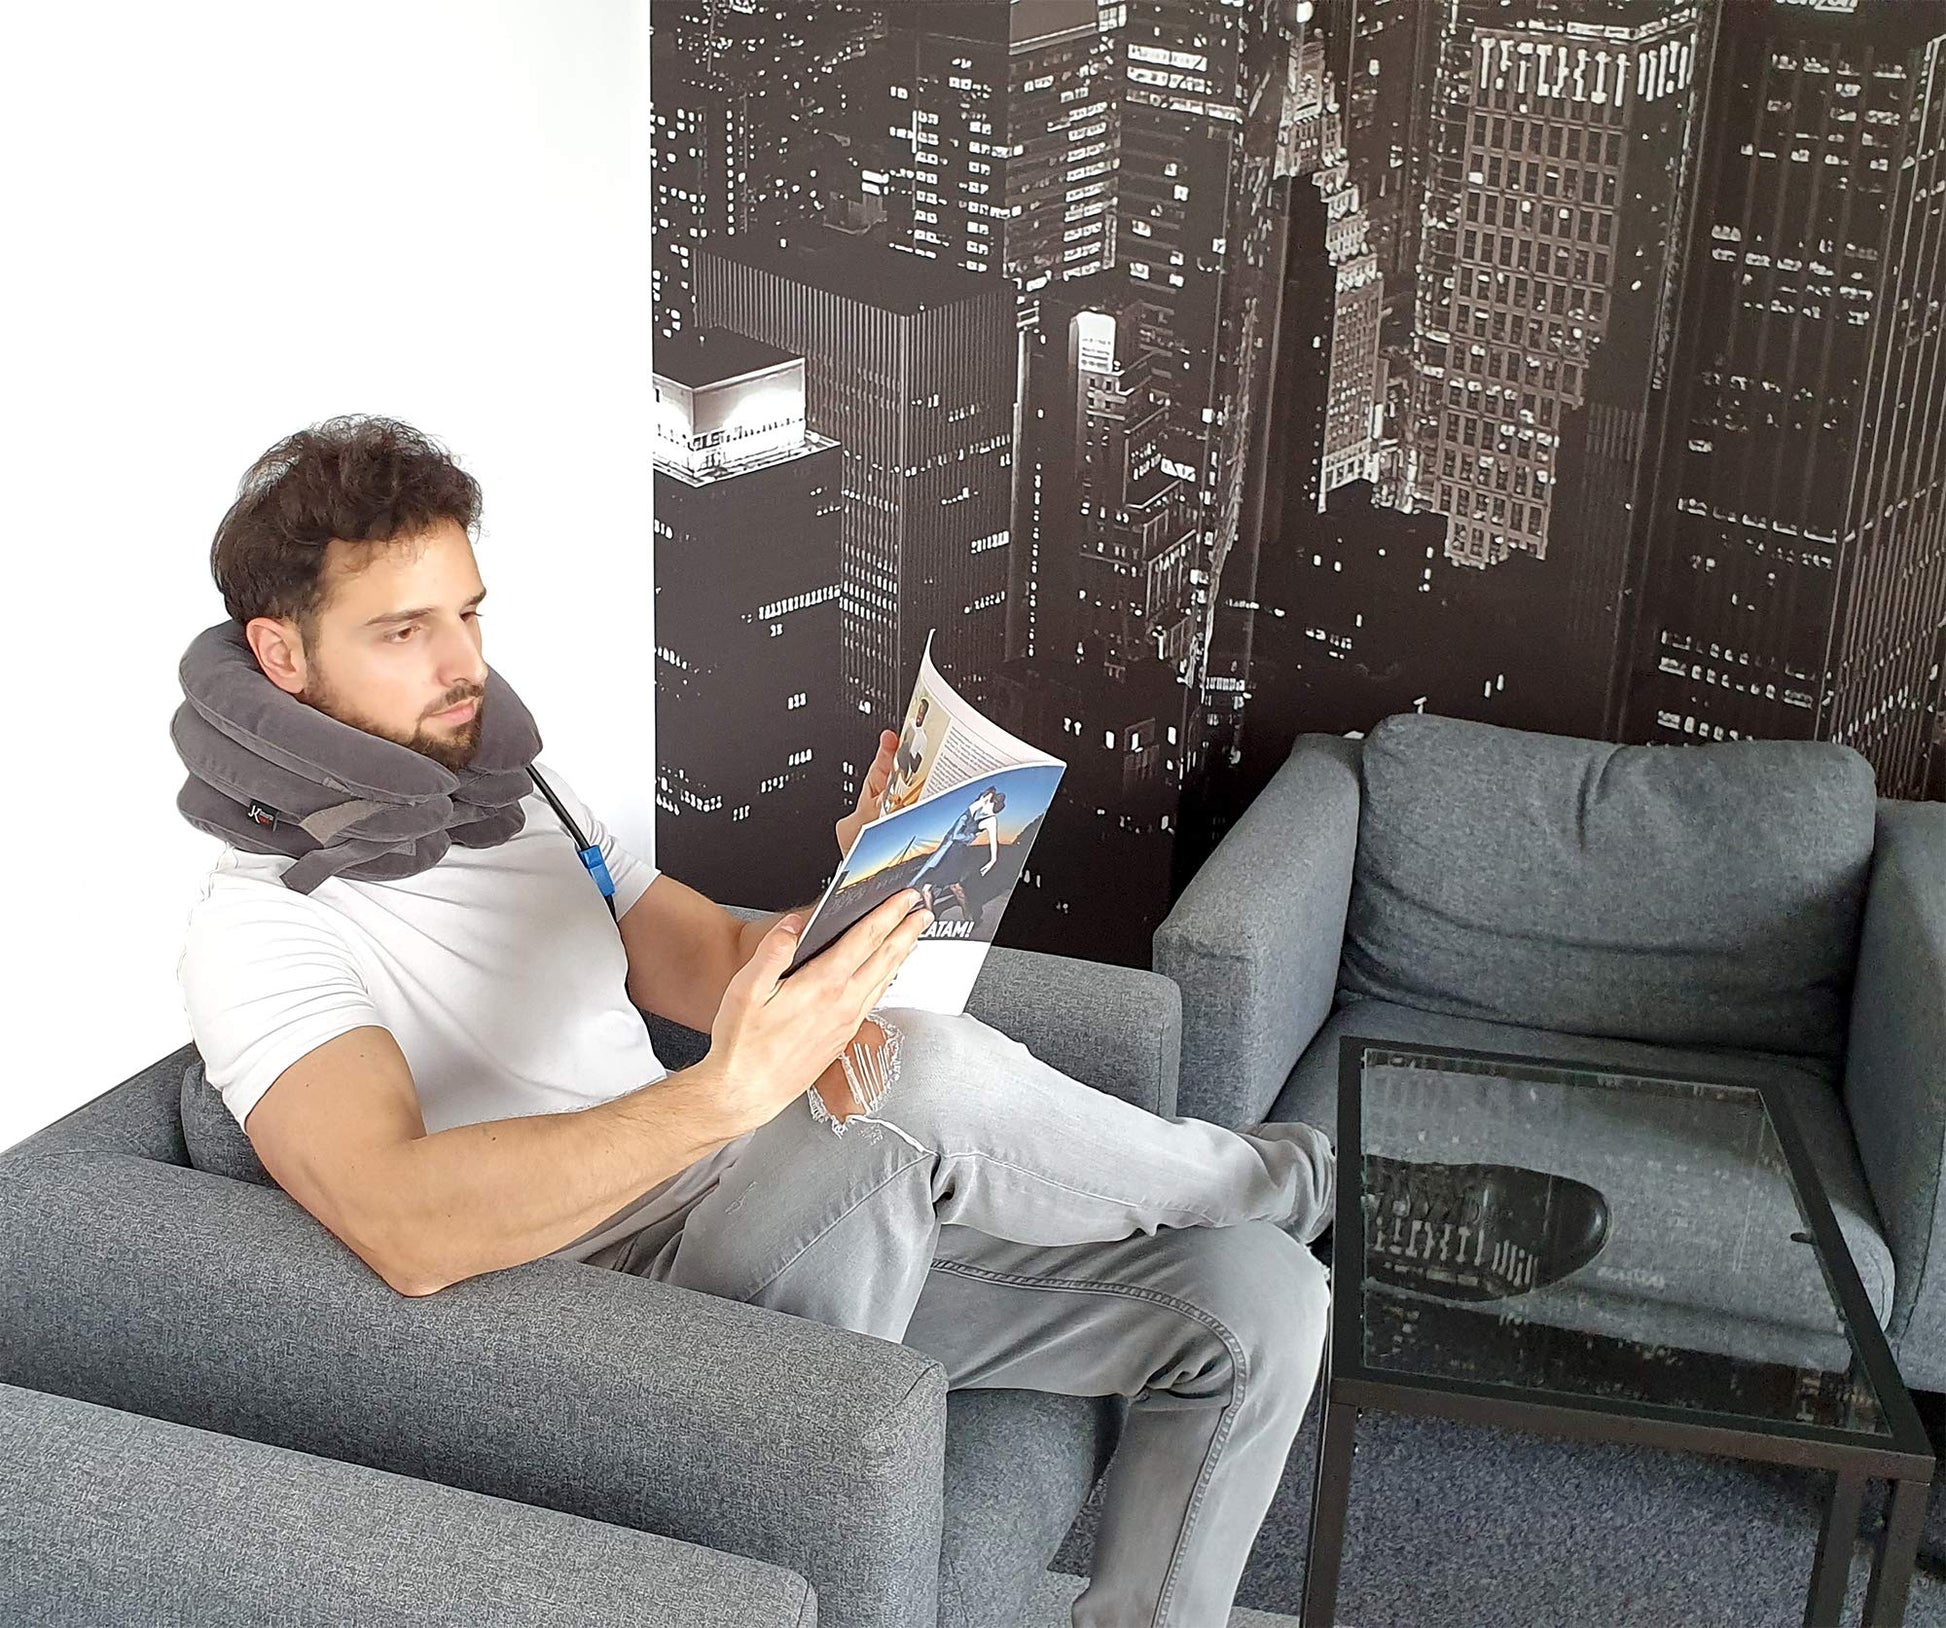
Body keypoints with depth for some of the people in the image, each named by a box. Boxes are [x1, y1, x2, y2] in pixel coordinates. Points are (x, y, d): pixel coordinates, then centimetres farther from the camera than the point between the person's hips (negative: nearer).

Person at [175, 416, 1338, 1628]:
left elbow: (727, 965, 14)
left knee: (1256, 1296, -7)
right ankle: (1282, 1179, 0)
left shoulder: (521, 798, 13)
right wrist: (728, 1093, -39)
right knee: (923, 1078, -32)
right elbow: (407, 1229, -29)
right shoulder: (261, 930, -12)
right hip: (639, 1332, -7)